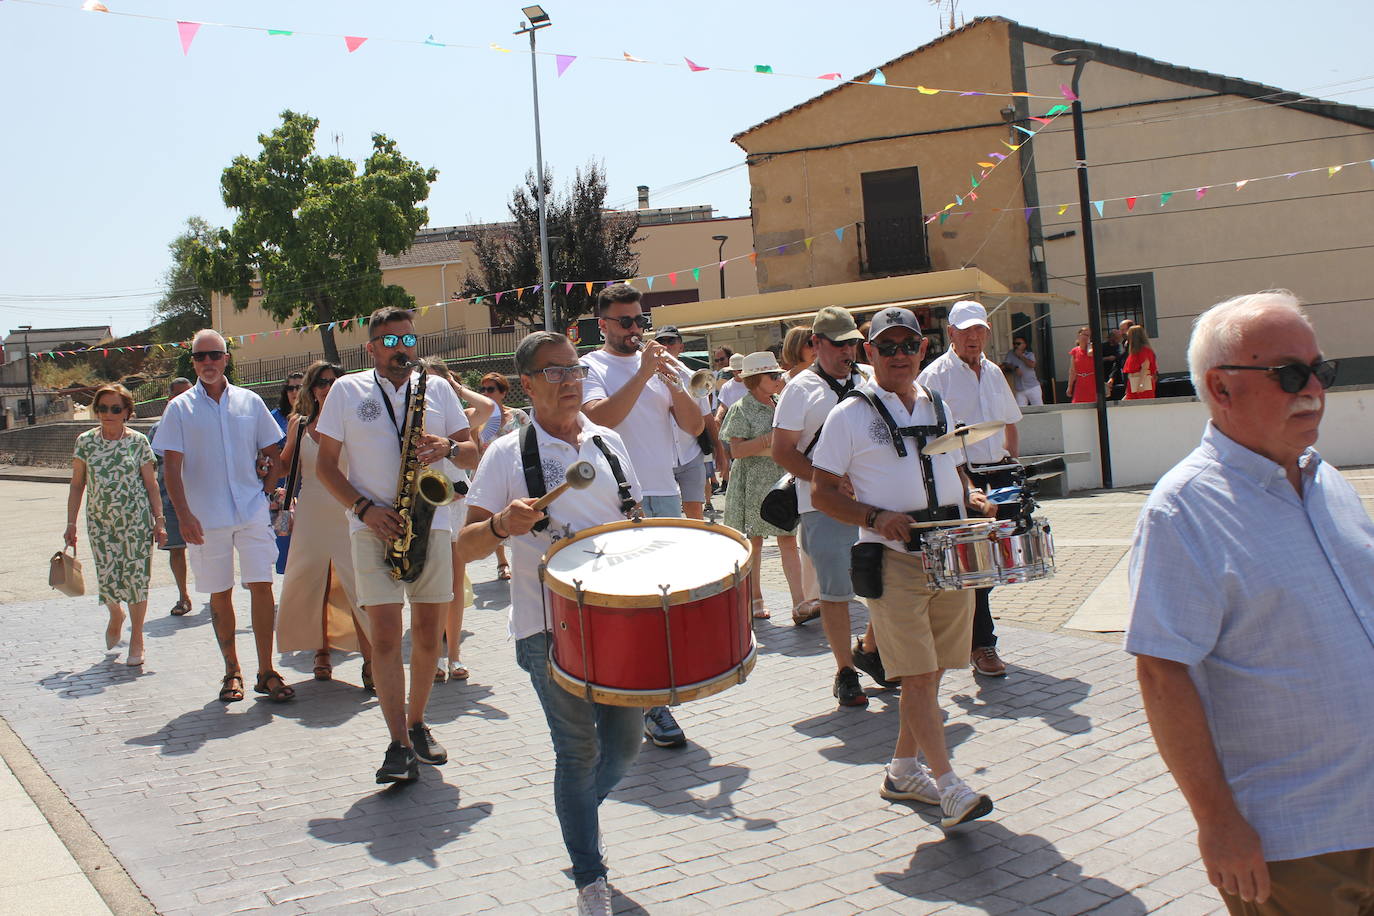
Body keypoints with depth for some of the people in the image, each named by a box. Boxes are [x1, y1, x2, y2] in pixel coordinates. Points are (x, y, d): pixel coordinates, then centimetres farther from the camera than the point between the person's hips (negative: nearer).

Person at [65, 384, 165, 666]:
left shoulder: (137, 441, 0)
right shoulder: (85, 441, 4)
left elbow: (151, 484, 3)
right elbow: (77, 485, 9)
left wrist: (159, 521, -2)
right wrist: (71, 523, 6)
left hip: (136, 519, -2)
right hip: (100, 521, 2)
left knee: (136, 577, -3)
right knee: (107, 579, -2)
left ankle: (137, 640, 11)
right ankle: (116, 615, 33)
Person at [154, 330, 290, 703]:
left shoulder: (250, 402, 7)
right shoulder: (179, 408, 2)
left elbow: (274, 455, 15)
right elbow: (172, 466, -3)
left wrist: (264, 490, 5)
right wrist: (184, 515, -13)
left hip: (252, 513, 1)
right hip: (206, 518, -1)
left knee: (261, 586, -6)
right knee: (220, 595, 6)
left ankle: (266, 672, 1)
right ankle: (232, 671, 18)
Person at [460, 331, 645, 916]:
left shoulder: (609, 443, 8)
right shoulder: (507, 455, -5)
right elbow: (467, 546, -7)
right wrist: (501, 524, -28)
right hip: (548, 625, -4)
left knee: (625, 742, 11)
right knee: (578, 749, 3)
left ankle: (583, 807, 43)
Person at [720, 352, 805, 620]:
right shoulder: (743, 409, -6)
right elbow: (736, 450, -13)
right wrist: (770, 440, -21)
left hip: (783, 480, 5)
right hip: (754, 484, -5)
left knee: (788, 541, -1)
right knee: (754, 542, 5)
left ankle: (799, 602, -4)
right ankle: (755, 600, 17)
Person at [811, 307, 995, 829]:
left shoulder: (941, 409, 14)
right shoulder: (850, 416, -2)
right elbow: (822, 493, -3)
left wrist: (970, 499, 3)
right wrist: (876, 517, -17)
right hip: (893, 560, -6)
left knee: (930, 673, 11)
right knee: (917, 674, -8)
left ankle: (903, 771, 25)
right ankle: (950, 788, -4)